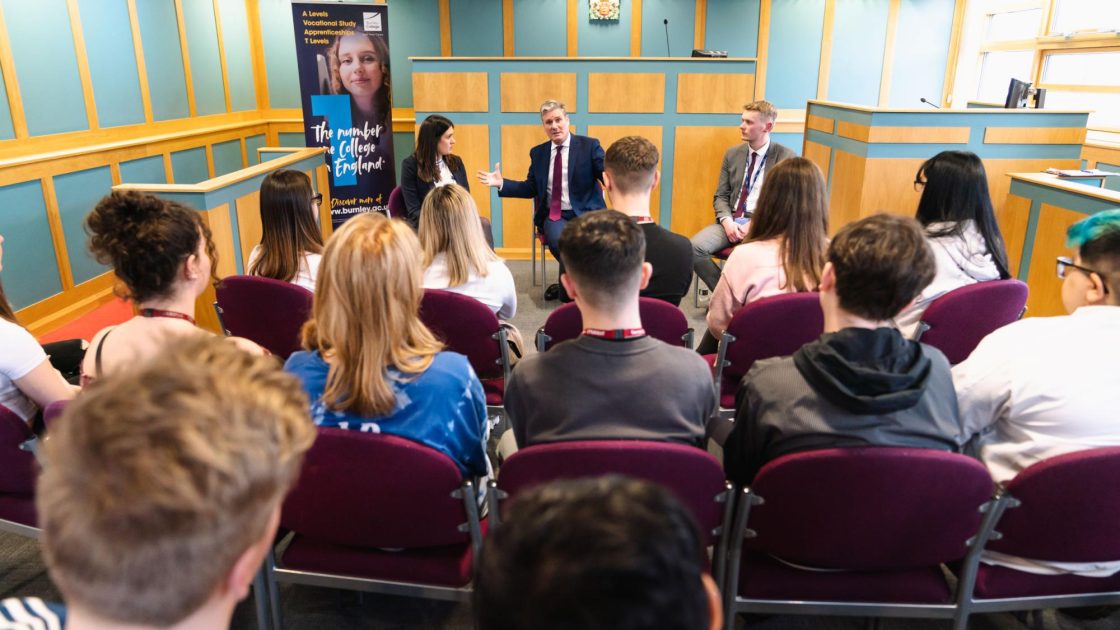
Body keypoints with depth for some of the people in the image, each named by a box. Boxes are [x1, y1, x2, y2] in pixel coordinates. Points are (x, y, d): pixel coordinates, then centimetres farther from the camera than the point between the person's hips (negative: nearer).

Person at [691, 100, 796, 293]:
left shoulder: (786, 158, -1)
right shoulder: (732, 154, 13)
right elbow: (720, 196, 13)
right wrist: (727, 221, -8)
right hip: (731, 221, 4)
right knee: (694, 247, -23)